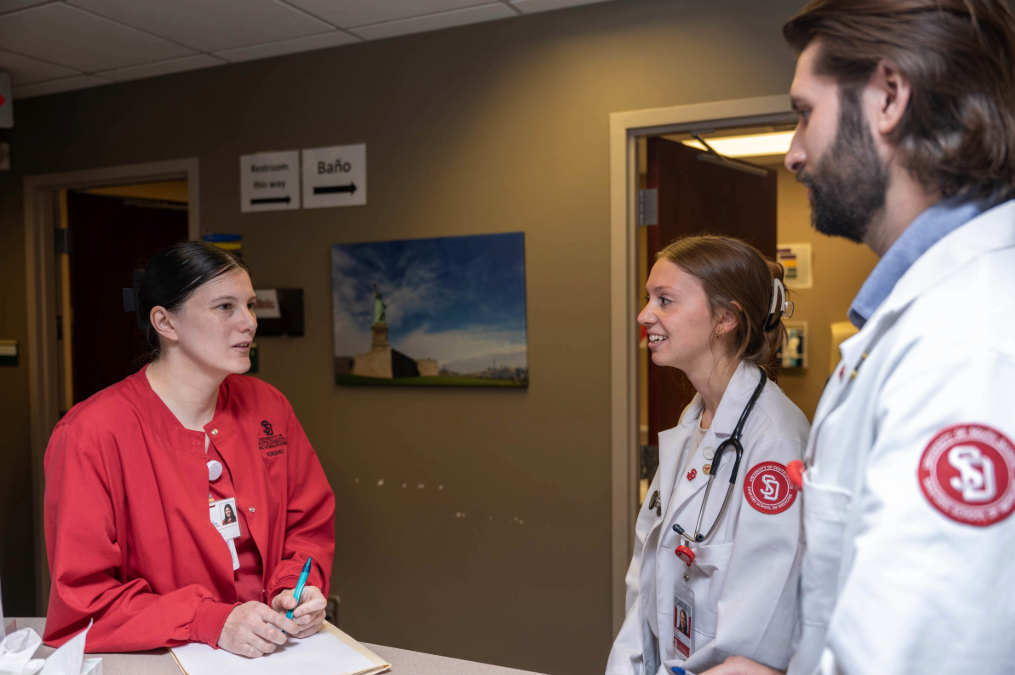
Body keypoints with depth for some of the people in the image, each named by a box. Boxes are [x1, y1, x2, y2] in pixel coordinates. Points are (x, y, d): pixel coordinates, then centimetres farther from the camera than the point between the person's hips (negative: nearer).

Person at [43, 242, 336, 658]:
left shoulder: (268, 407, 5)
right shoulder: (91, 435, -11)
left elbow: (310, 526, 13)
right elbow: (83, 599, -10)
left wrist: (298, 590, -7)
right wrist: (212, 622, -20)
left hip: (274, 652, 4)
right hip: (159, 662, -4)